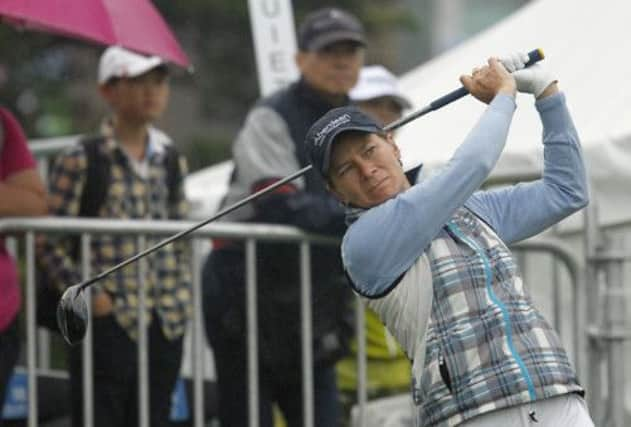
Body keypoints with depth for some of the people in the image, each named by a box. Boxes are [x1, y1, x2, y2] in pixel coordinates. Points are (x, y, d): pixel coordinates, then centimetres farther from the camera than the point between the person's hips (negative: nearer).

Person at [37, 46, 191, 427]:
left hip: (166, 322, 6)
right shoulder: (81, 162, -4)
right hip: (108, 319, -5)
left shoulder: (171, 161, 13)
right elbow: (52, 243, -5)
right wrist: (86, 294, -13)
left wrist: (182, 293, 8)